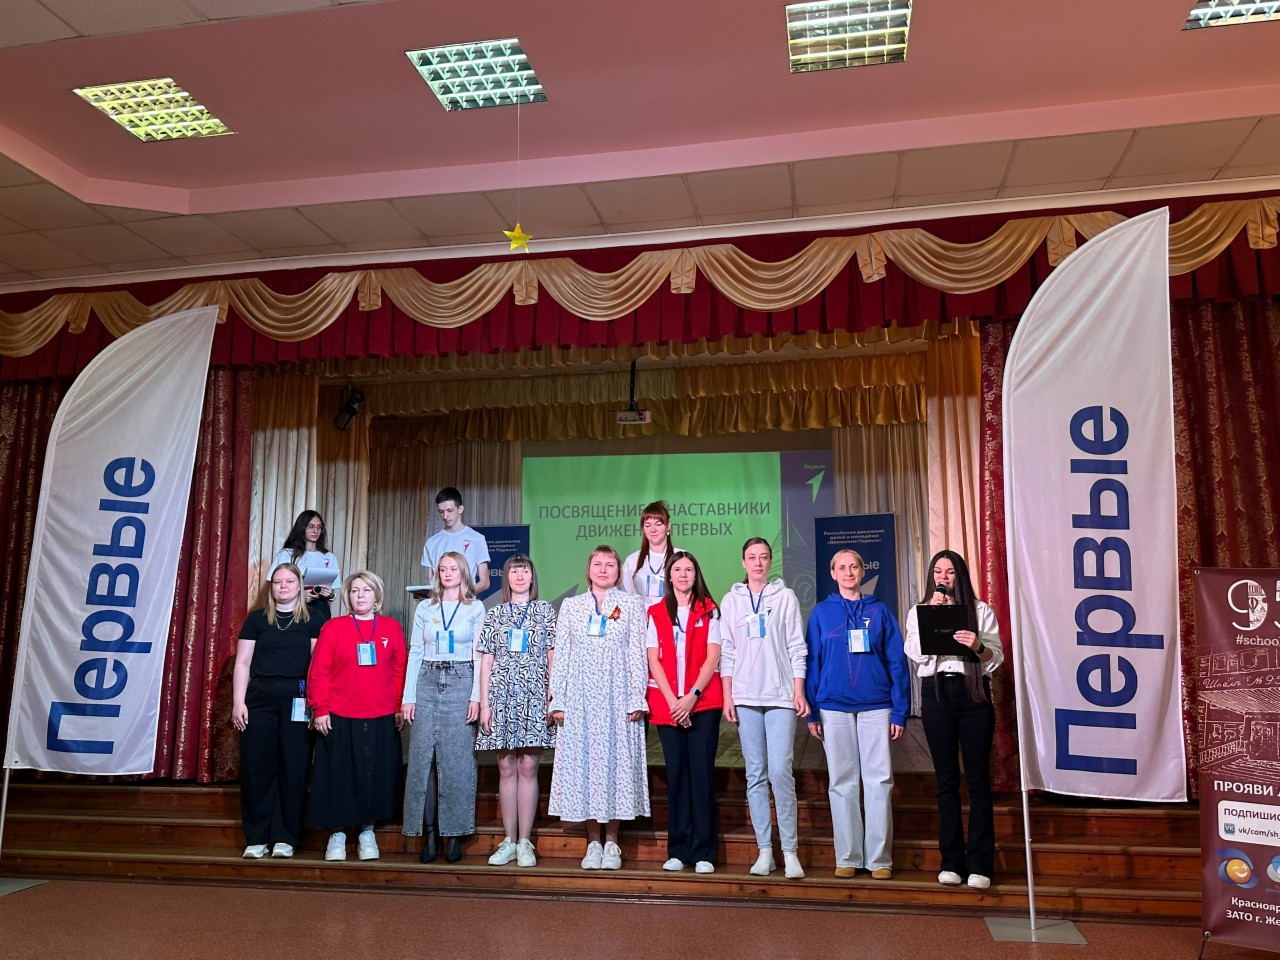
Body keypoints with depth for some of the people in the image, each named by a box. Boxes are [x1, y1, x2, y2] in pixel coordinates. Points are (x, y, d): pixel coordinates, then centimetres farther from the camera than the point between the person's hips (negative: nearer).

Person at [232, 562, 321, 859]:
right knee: (257, 768, 1)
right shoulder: (257, 619, 11)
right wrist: (238, 702, -1)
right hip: (260, 699, 1)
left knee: (294, 768, -1)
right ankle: (256, 838, 11)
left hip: (297, 701, -1)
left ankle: (285, 838, 9)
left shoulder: (311, 621, 7)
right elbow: (242, 663, 8)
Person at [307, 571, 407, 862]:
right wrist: (320, 710, -7)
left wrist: (399, 707, 2)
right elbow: (319, 672, -2)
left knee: (375, 775, 7)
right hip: (339, 719, -1)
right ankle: (337, 834, 19)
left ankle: (367, 832, 22)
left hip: (381, 720, 1)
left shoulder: (392, 629, 5)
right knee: (339, 776, 5)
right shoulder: (333, 627, 1)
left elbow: (400, 672, 6)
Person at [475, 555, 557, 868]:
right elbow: (486, 661, 9)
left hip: (534, 696, -1)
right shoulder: (495, 614, 12)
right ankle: (508, 841, 10)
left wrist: (553, 697, -4)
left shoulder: (545, 610, 9)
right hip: (502, 694, 2)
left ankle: (525, 842, 3)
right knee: (506, 768, 3)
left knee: (528, 767, -3)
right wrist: (484, 703, 1)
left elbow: (553, 657, 5)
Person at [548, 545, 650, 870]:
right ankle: (593, 841, 11)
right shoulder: (571, 605, 12)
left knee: (615, 761, -2)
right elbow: (560, 654, 10)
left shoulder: (632, 604, 7)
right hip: (580, 697, 2)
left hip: (617, 696, -2)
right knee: (582, 762, 1)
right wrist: (557, 699, 2)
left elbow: (638, 654, 2)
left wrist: (637, 699, -7)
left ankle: (611, 841, 8)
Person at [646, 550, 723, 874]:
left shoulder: (709, 611, 8)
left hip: (703, 703, -1)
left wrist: (692, 695, -11)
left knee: (702, 773, -3)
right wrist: (673, 700, -7)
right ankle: (677, 850, 10)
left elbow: (712, 656, -1)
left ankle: (703, 852, 3)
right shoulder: (656, 613, 12)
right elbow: (653, 660, 4)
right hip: (666, 704, 1)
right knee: (676, 774, 3)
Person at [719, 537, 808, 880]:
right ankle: (765, 851, 10)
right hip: (745, 697, 2)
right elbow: (727, 651, 9)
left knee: (780, 772, -10)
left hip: (781, 696, -2)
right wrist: (727, 695, 2)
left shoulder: (786, 597, 6)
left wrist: (799, 692, -4)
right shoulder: (731, 601, 10)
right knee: (755, 775, 4)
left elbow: (796, 648, 3)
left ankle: (790, 851, -1)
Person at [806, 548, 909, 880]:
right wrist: (811, 712, 0)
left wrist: (900, 712, -2)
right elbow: (812, 663, 5)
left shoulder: (880, 611, 6)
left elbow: (897, 662, 4)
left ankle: (880, 858, 8)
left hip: (876, 707, 0)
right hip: (834, 708, 1)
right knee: (842, 784, 5)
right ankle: (847, 857, 14)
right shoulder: (822, 612, 6)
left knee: (879, 782, -1)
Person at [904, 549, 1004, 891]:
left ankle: (979, 864, 3)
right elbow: (916, 653, -3)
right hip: (936, 693, 1)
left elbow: (997, 658, 2)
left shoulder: (981, 611, 9)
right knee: (946, 779, 5)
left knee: (978, 778, -2)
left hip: (973, 693, -1)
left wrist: (978, 646, -19)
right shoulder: (918, 612, 12)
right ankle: (951, 862, 10)